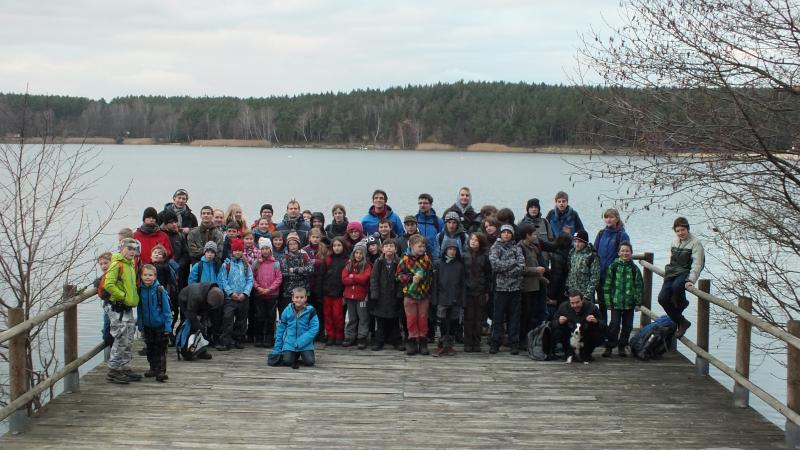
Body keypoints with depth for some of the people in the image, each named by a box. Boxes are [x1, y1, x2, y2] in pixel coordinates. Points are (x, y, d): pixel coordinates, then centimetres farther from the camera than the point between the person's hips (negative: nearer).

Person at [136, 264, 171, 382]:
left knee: (161, 349, 1)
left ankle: (161, 371, 3)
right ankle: (153, 369, 28)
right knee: (150, 349, 15)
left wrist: (168, 326, -12)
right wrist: (140, 326, 7)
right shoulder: (140, 290, -2)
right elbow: (139, 310, 7)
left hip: (160, 325, -4)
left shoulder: (160, 290, -14)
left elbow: (166, 310, -10)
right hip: (147, 326, 4)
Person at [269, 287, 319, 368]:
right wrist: (277, 348, 10)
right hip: (289, 343, 2)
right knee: (287, 361, -17)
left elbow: (314, 328, -10)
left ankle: (302, 356, 16)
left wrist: (301, 342, -19)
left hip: (305, 344, -2)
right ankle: (295, 356, 17)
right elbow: (280, 328, 10)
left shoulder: (310, 311, -7)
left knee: (309, 362, -18)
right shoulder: (287, 311, 0)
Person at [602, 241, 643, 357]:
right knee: (614, 325, -4)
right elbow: (607, 285, 1)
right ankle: (609, 347, 6)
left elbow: (639, 286, 5)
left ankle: (622, 347, 20)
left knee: (627, 326, 7)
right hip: (616, 303, -2)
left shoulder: (635, 269, 3)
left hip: (629, 304, 2)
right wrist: (608, 301, -3)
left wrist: (638, 303, 0)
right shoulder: (613, 267, 0)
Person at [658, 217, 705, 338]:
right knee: (662, 298, -11)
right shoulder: (675, 241, 13)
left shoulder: (695, 243, -9)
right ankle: (681, 322, 4)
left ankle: (682, 304, -4)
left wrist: (691, 280, -27)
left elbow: (697, 264, -17)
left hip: (685, 273, -7)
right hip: (672, 273, 7)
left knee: (676, 286, -39)